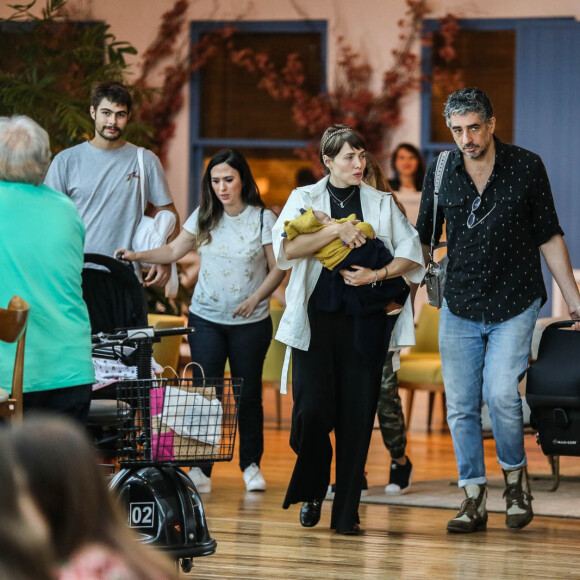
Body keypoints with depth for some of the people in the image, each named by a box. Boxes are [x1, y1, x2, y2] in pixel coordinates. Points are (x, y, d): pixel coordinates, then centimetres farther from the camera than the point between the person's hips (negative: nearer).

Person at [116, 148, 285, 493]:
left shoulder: (263, 219, -3)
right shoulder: (205, 217, 4)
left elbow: (277, 269, -2)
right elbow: (174, 251, 10)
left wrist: (255, 299, -15)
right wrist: (138, 256, -4)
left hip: (250, 322, -2)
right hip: (206, 319, 2)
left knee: (249, 394, 3)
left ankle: (251, 464, 17)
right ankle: (201, 468, -3)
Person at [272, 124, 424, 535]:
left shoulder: (382, 203, 11)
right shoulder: (305, 199, 8)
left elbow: (412, 255, 5)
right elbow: (287, 248, -9)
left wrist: (378, 274, -11)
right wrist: (336, 231, -17)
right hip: (316, 318, -1)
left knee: (356, 415, -2)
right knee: (312, 408, -9)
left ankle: (347, 512, 4)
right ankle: (311, 493, 16)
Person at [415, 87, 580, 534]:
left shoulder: (527, 167, -5)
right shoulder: (441, 172, 0)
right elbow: (423, 240, 11)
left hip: (515, 305, -3)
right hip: (460, 308, 3)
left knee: (500, 393, -18)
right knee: (461, 407, 1)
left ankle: (516, 476, 7)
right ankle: (474, 500, 11)